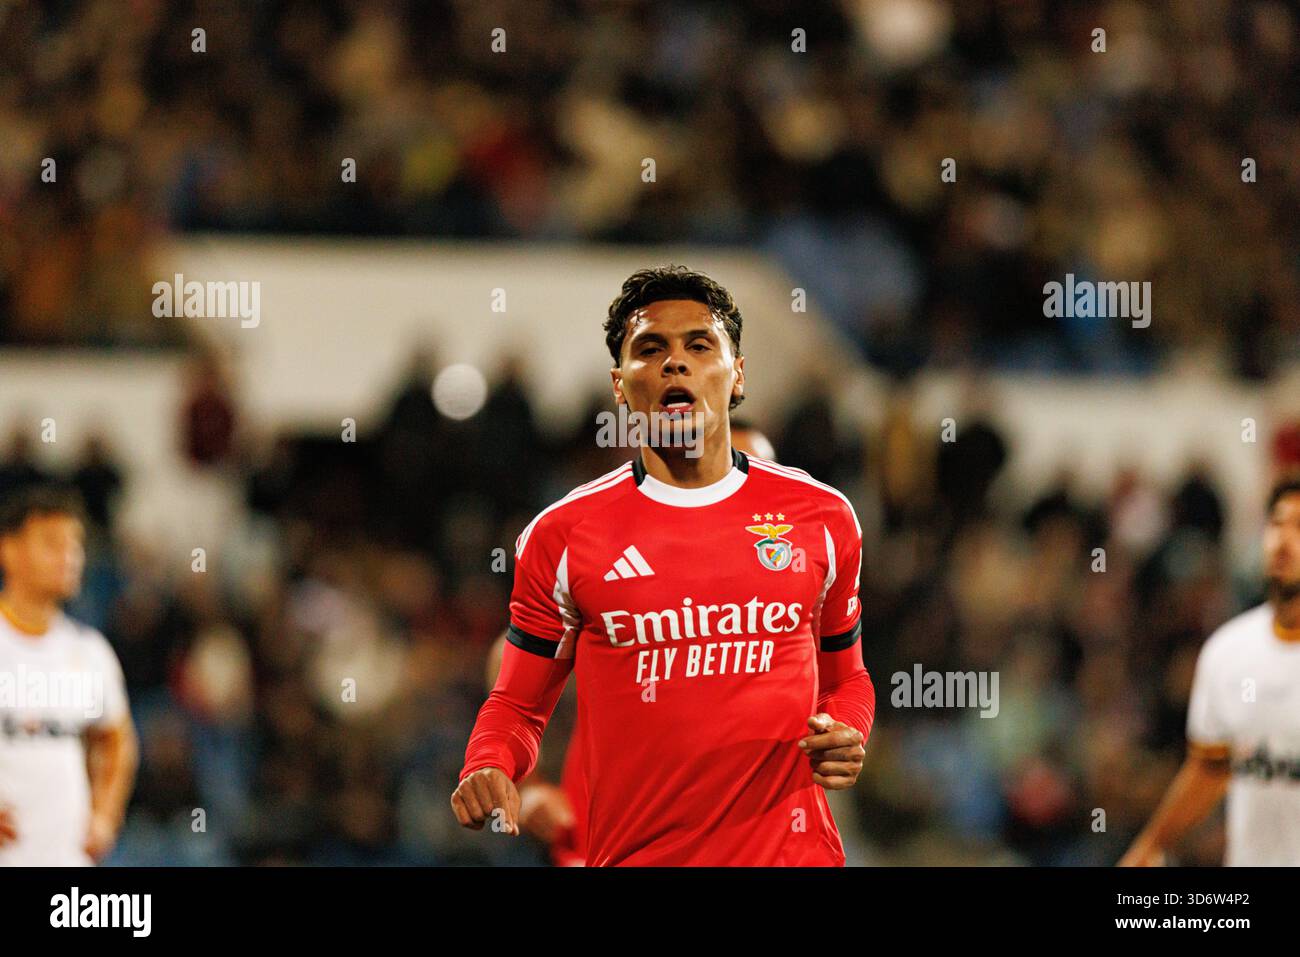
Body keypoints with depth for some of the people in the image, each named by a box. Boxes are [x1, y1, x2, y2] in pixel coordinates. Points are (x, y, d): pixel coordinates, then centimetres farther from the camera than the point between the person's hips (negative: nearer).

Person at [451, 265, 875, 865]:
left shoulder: (822, 516, 5)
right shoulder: (560, 534, 1)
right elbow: (517, 704, 8)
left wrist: (846, 736, -4)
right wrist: (489, 769, -13)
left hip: (794, 851, 1)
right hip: (632, 855, -1)